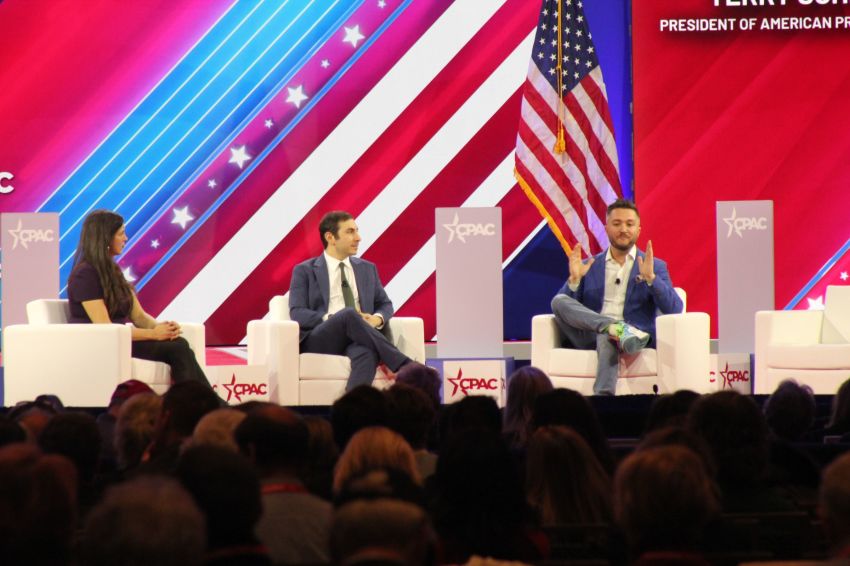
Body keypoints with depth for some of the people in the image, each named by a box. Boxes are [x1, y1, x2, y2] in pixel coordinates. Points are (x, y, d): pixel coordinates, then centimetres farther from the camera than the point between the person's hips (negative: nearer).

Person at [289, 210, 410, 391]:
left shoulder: (367, 269, 23)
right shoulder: (305, 271, 11)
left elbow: (385, 304, 24)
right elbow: (297, 314, 1)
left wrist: (377, 318, -2)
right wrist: (330, 318, -17)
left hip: (357, 339, 3)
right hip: (320, 340, -3)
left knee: (367, 351, -38)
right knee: (349, 314, -37)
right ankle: (406, 367, -38)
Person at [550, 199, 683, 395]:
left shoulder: (655, 267, 14)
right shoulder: (589, 266, 20)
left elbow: (674, 310, 0)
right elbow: (561, 307, 13)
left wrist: (650, 277, -13)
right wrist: (574, 279, -6)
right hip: (589, 336, 3)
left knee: (606, 338, -40)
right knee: (559, 301, -24)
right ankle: (619, 328, -39)